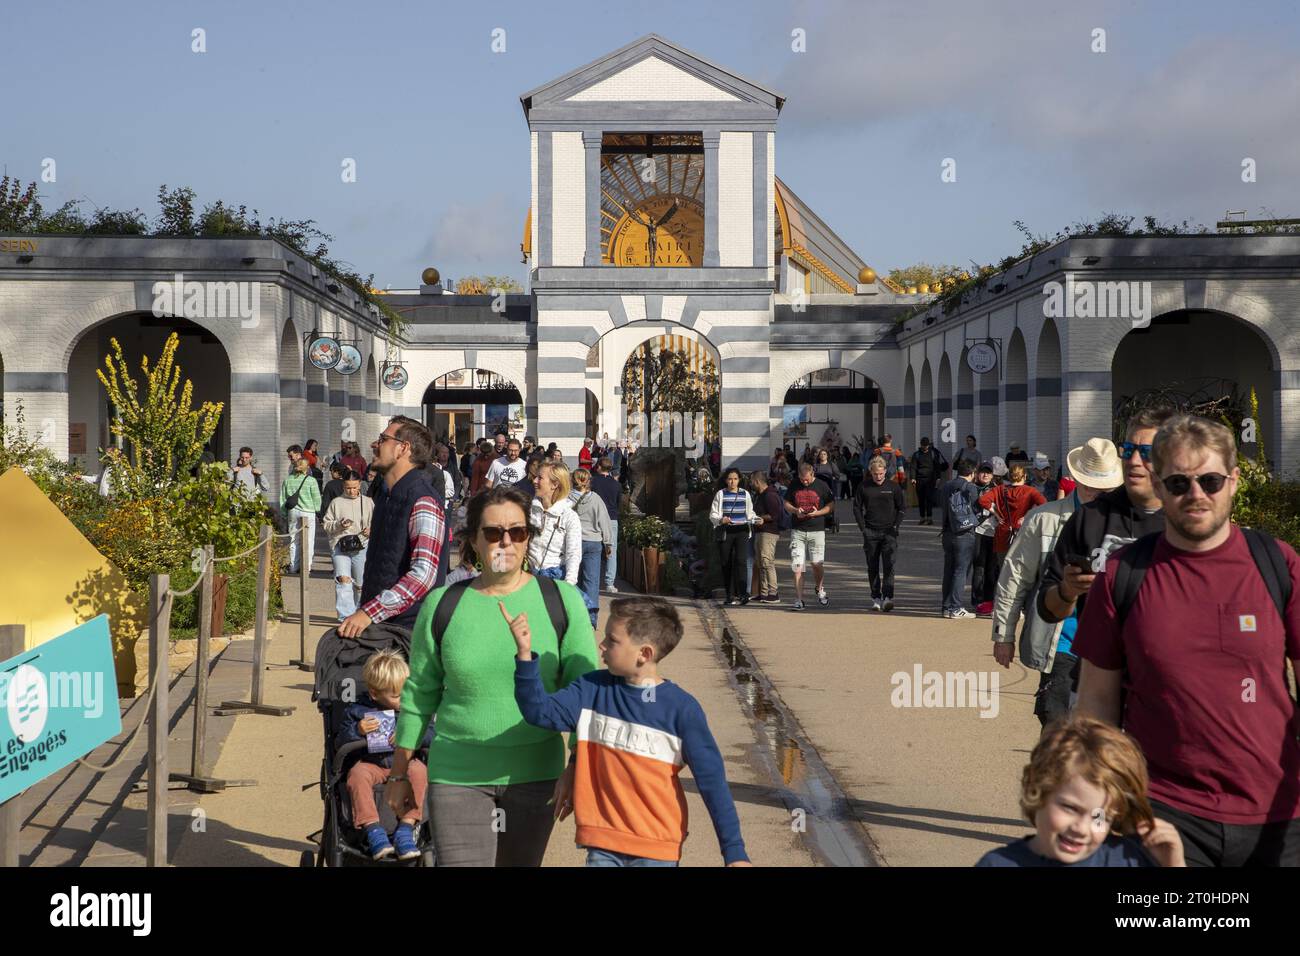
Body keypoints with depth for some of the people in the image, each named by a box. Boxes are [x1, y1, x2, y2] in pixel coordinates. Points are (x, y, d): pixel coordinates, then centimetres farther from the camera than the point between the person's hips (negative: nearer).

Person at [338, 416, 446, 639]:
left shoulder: (423, 502, -16)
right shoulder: (385, 495, 16)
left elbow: (423, 574, -27)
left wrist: (369, 613, -30)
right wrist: (363, 611, 18)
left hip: (409, 629, -8)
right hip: (377, 624, 8)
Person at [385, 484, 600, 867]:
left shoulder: (561, 601, -3)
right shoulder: (442, 605, -1)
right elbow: (419, 695, 6)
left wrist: (577, 769, -9)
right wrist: (399, 774, 11)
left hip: (535, 777, 1)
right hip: (458, 776, -1)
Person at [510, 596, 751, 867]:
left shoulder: (681, 709, -10)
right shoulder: (592, 689, 1)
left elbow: (712, 781, -7)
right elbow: (540, 711, -7)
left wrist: (735, 852, -8)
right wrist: (525, 654, -20)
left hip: (658, 850, -3)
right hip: (603, 845, 3)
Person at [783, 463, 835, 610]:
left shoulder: (822, 486, 0)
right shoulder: (794, 486, 6)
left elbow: (831, 505, 4)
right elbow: (786, 504, 15)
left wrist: (817, 513, -12)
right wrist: (795, 510, -7)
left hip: (817, 530, -1)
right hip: (798, 531, 1)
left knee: (817, 564, 0)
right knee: (797, 566, -4)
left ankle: (820, 591, 27)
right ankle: (799, 599, -1)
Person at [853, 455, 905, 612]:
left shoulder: (893, 486, 1)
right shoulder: (864, 487, 2)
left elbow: (903, 507, 7)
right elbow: (857, 507, 9)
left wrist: (896, 526, -2)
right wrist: (862, 527, 0)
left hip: (889, 532, -2)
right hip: (870, 532, 2)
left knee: (888, 565, -11)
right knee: (873, 567, 5)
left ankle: (888, 597, -15)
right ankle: (876, 598, 12)